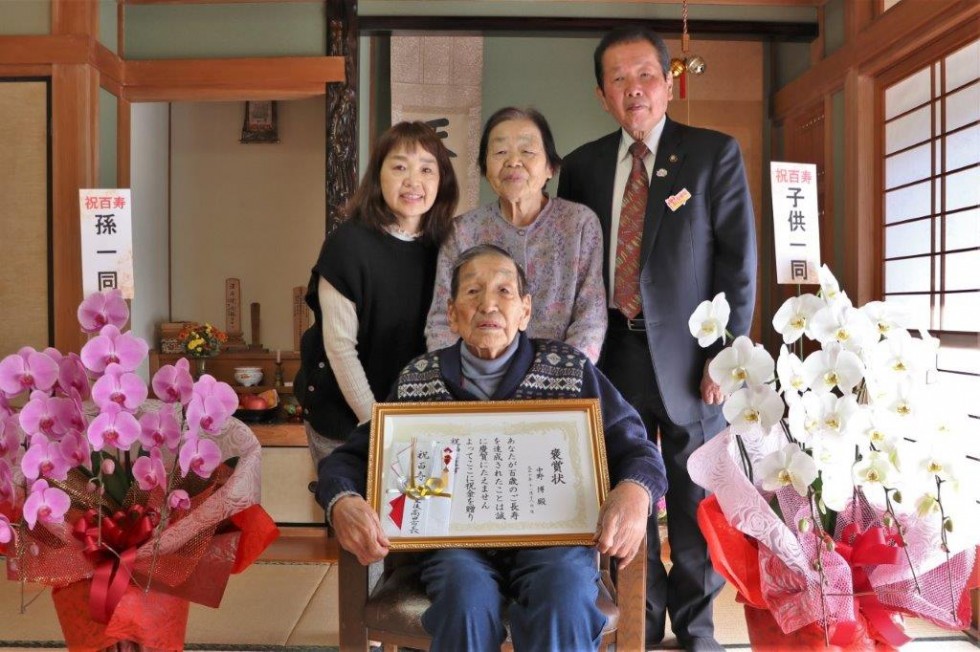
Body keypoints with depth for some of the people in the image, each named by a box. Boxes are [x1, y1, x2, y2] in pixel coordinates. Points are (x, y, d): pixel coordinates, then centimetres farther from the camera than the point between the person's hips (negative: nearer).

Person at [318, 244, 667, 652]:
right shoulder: (416, 381, 12)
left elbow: (636, 448, 6)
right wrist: (342, 503, -13)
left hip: (550, 533, 0)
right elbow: (349, 458, 11)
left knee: (566, 592, -32)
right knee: (467, 592, -31)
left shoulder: (571, 370, 9)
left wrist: (634, 491, -18)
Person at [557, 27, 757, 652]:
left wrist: (726, 354, -10)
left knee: (695, 503, 11)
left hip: (687, 358, -2)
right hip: (611, 356, 3)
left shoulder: (715, 153, -1)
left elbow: (738, 260, -4)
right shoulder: (582, 166, 7)